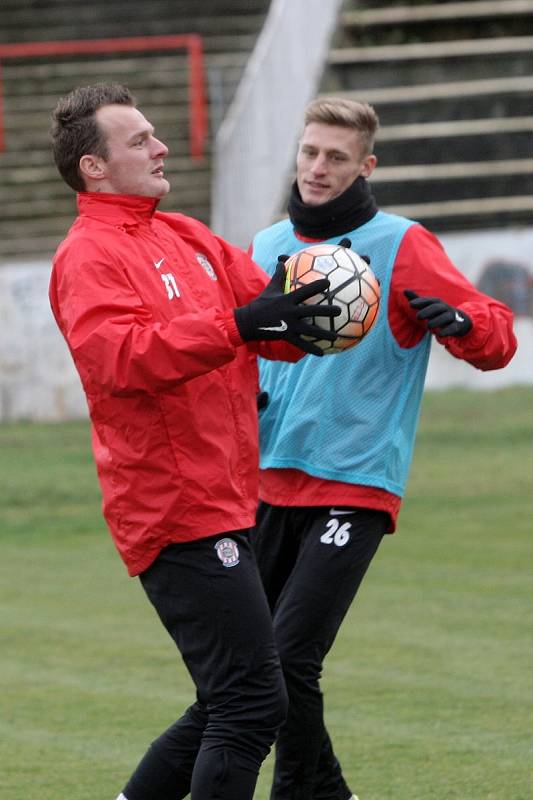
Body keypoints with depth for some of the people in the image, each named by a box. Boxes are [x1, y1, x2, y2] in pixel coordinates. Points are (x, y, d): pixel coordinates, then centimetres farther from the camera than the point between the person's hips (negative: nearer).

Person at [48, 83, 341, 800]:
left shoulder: (187, 238, 18)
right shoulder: (90, 256, -9)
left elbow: (274, 322, 14)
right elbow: (116, 356, -26)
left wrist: (300, 309, -9)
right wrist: (236, 325, -32)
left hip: (223, 504, 9)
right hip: (182, 513, -9)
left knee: (230, 704, 15)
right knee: (254, 702, -12)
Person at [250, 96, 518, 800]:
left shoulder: (400, 246, -4)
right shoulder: (266, 248, 12)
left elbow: (498, 339, -8)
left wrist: (461, 322, -31)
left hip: (355, 488, -6)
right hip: (269, 488, 6)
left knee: (291, 660, -16)